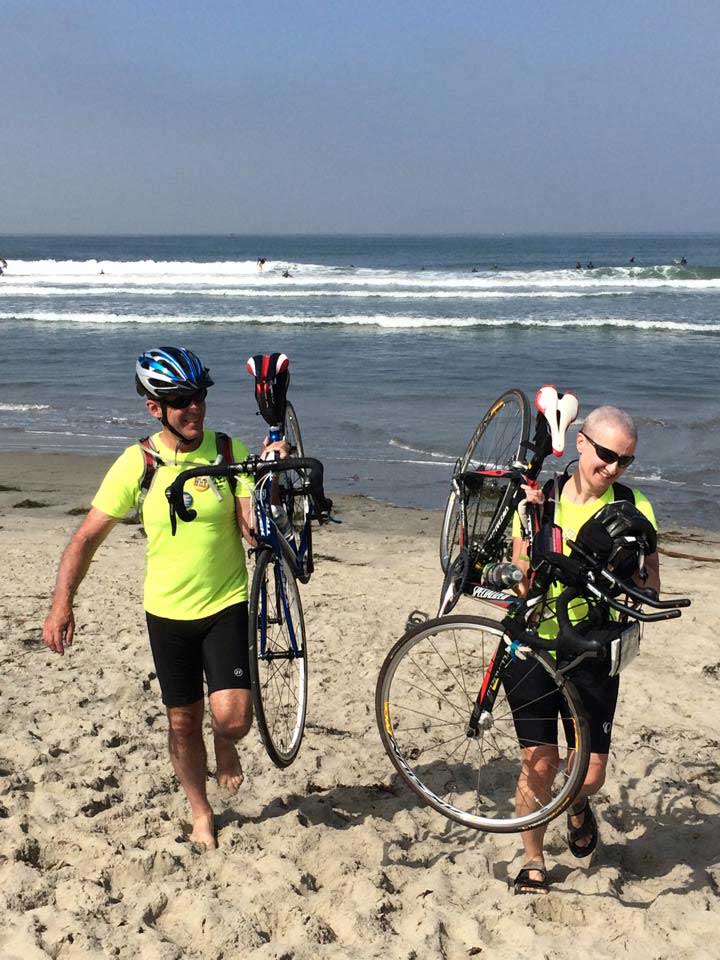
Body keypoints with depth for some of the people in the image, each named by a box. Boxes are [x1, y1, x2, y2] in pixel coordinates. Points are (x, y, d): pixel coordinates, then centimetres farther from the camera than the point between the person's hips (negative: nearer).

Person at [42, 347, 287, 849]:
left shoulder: (229, 451, -9)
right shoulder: (138, 463, -9)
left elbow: (255, 530, -13)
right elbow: (88, 536, -5)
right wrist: (62, 602, -13)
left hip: (226, 604, -1)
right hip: (167, 612, 1)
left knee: (233, 718, -13)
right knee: (183, 722, 11)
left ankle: (225, 746, 25)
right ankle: (201, 813, 35)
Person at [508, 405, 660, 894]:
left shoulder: (634, 506, -2)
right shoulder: (541, 498, -3)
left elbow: (652, 588, -1)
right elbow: (523, 582, -6)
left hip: (593, 652, 1)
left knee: (590, 774, 1)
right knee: (539, 763, -5)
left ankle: (577, 807, 39)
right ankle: (534, 861, 20)